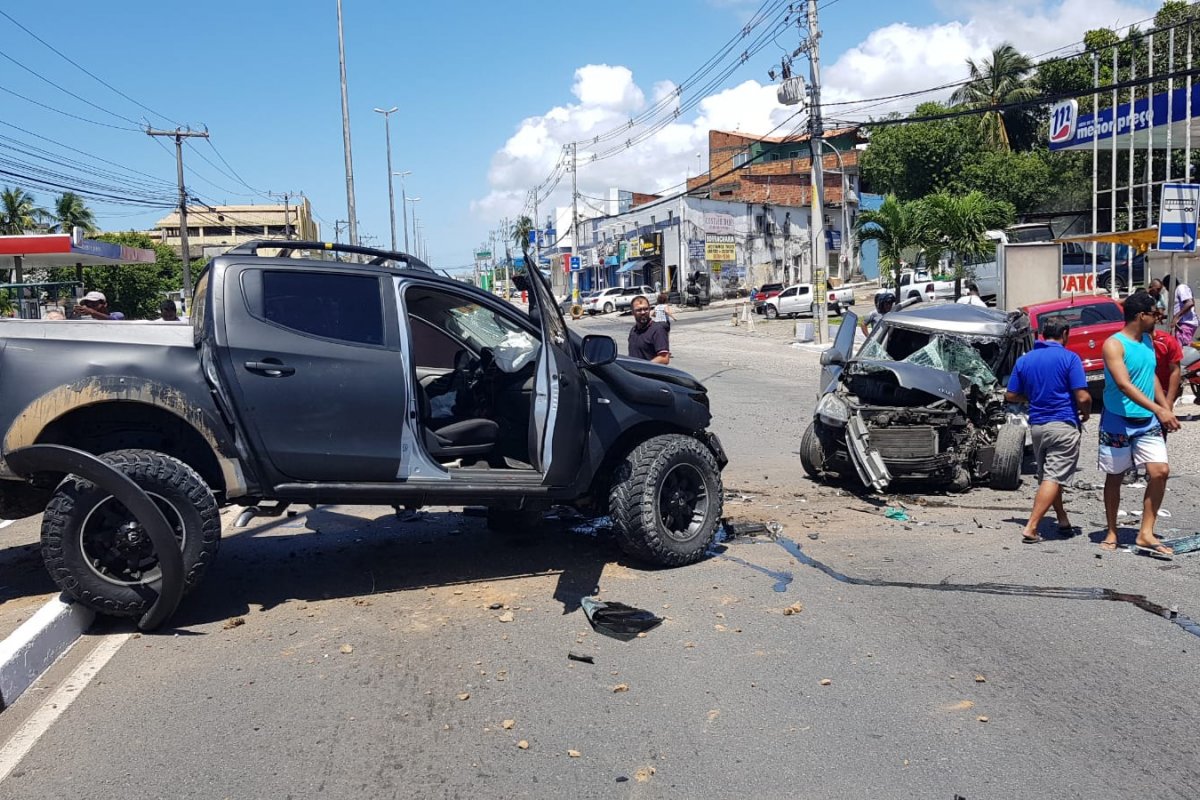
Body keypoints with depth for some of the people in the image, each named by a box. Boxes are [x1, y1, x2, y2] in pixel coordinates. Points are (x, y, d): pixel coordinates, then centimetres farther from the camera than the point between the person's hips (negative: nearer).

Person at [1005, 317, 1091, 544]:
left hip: (1036, 425, 6)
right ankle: (1031, 528, -14)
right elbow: (1083, 397, -13)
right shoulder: (1069, 358, -8)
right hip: (1063, 425, -5)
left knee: (1046, 476, 18)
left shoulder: (1024, 360, 6)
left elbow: (1011, 396, 9)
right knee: (1053, 478, -6)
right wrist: (1086, 413, 7)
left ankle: (1063, 521, 29)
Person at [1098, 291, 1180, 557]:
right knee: (1114, 477, 6)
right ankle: (1111, 533, 19)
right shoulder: (1114, 345, -14)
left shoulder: (1148, 341, 10)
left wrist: (1167, 409, 10)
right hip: (1118, 422, -6)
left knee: (1160, 471, -7)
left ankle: (1145, 534, 0)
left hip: (1148, 421, 6)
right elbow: (1124, 385, -25)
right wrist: (1159, 410, -32)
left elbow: (1152, 377, 19)